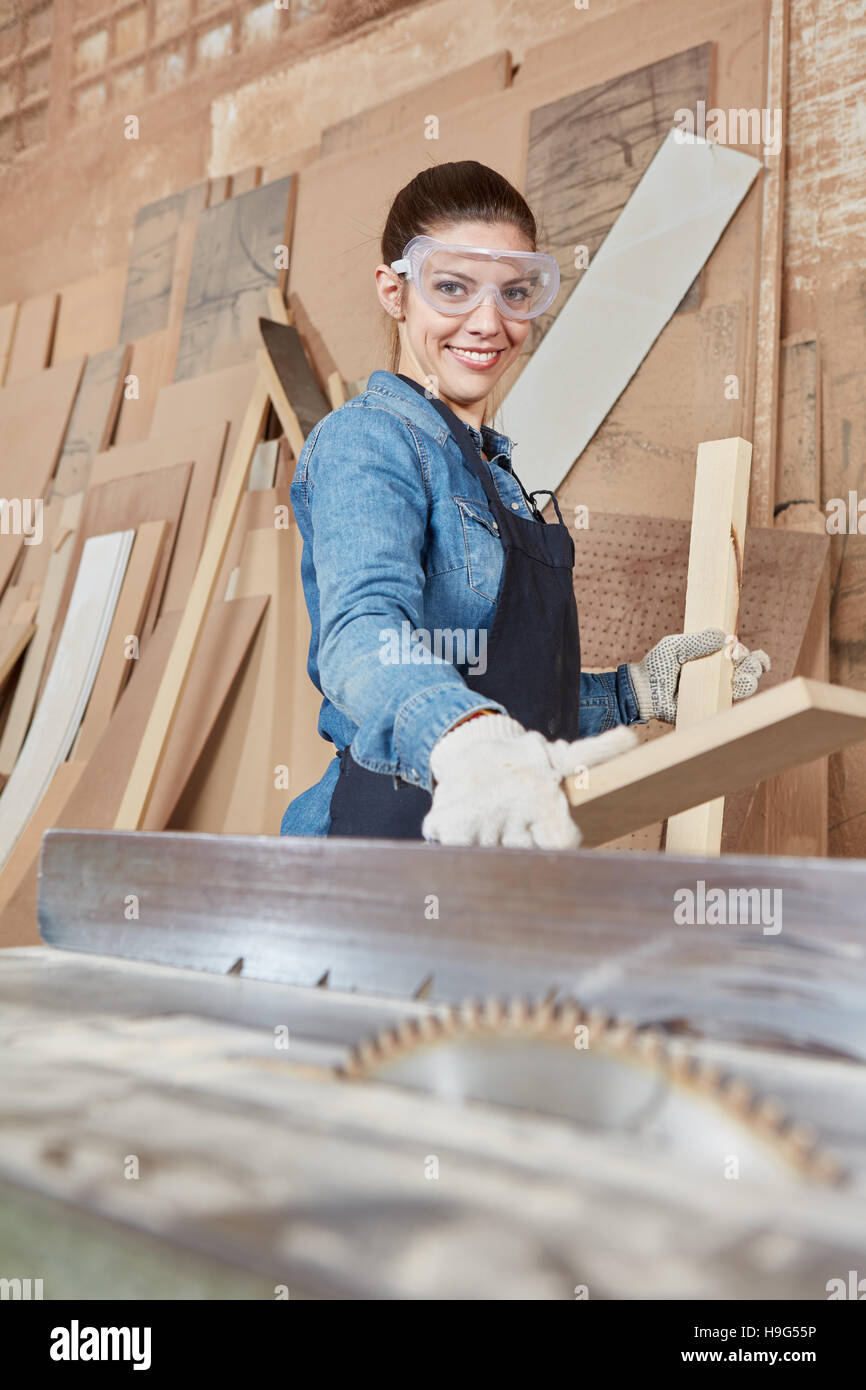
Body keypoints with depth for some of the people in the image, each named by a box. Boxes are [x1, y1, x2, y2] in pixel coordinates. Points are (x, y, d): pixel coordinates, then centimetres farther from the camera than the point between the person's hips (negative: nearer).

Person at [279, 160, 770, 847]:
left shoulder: (490, 465, 17)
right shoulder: (365, 440, -8)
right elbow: (365, 629, -27)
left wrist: (638, 690, 13)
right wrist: (466, 741, -44)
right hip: (394, 825, -6)